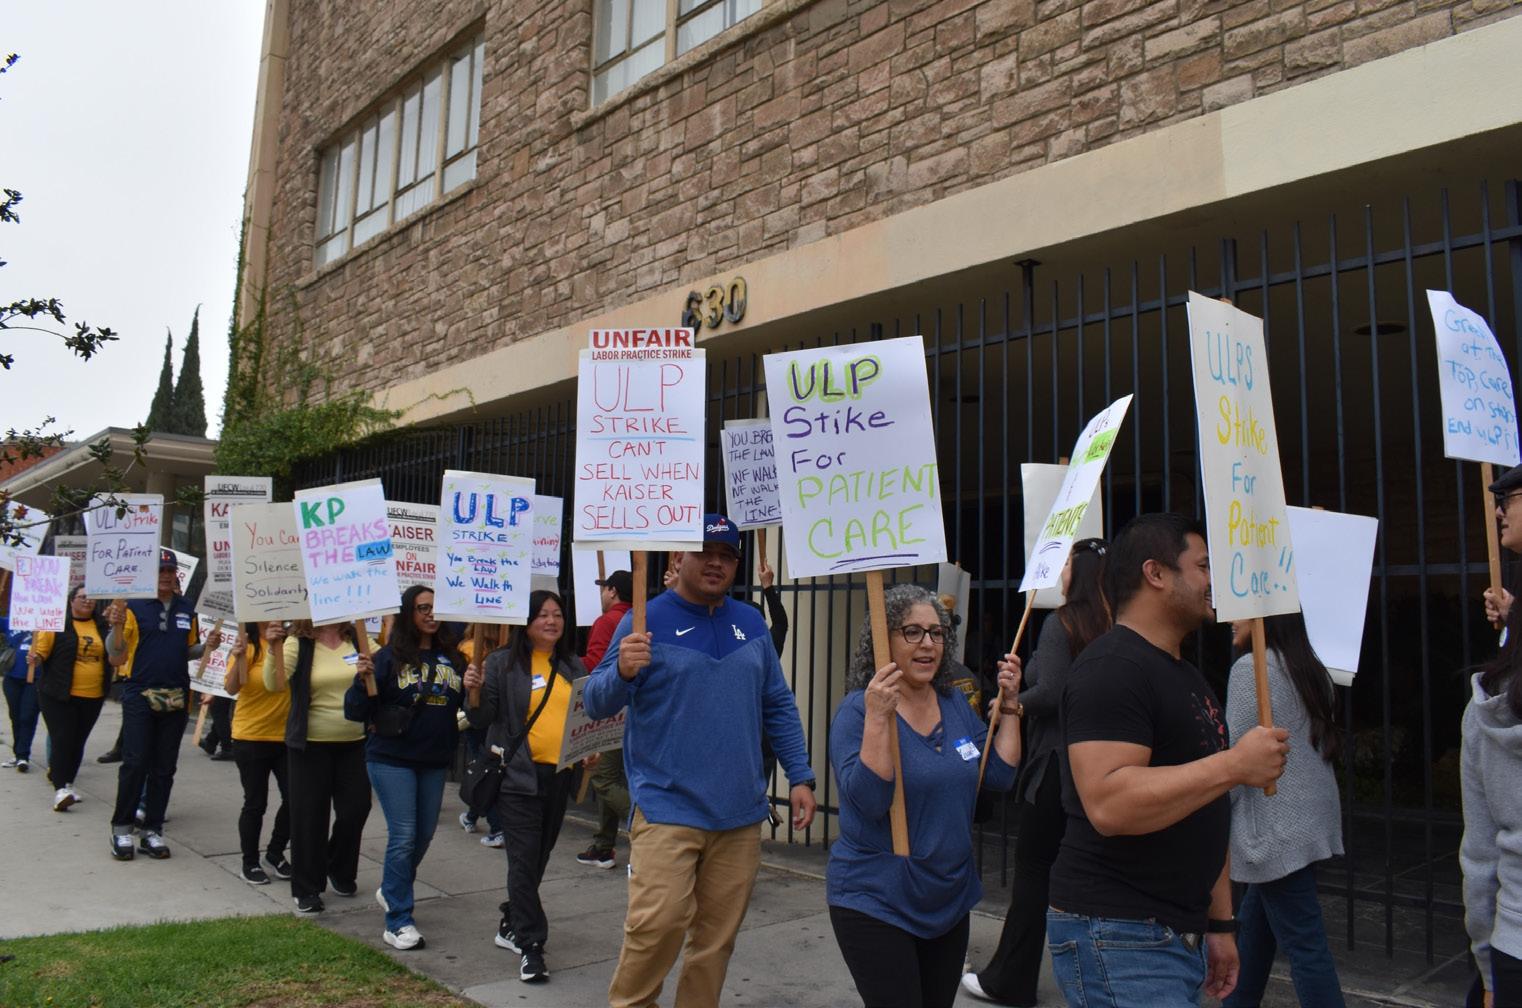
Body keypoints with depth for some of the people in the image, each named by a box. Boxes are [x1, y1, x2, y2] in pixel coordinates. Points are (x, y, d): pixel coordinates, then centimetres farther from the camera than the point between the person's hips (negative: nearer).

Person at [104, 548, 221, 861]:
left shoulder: (187, 608, 10)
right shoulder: (134, 606, -3)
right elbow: (117, 658, -4)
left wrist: (207, 645, -2)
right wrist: (117, 626, -21)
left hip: (176, 698, 4)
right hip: (140, 695, -4)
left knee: (164, 767, 8)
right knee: (135, 763, -6)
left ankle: (152, 830, 16)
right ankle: (122, 829, 10)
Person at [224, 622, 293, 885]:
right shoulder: (247, 647, -9)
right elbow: (231, 688, -16)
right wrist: (238, 658, -32)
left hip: (287, 736, 3)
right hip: (251, 738, -3)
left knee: (294, 798, 4)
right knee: (255, 803, 8)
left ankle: (275, 854, 27)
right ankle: (250, 863, 25)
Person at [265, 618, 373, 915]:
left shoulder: (359, 640, 0)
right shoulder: (298, 643, -7)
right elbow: (274, 684, -20)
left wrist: (374, 673, -26)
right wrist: (274, 649, -37)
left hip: (353, 743, 3)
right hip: (311, 745, -3)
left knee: (355, 810, 9)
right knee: (309, 816, 4)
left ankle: (340, 871, 36)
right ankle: (307, 889, 20)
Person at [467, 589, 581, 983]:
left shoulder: (573, 667, 10)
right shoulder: (502, 663, -4)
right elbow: (481, 718, -7)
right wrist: (474, 693, -25)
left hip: (559, 776, 5)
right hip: (518, 776, -5)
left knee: (538, 858, 15)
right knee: (524, 860, -6)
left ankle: (512, 924, 33)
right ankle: (530, 945, 3)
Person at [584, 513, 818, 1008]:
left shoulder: (751, 623, 9)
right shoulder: (647, 620, -5)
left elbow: (779, 706, 16)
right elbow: (596, 703, -10)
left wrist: (800, 776, 9)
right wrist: (622, 672, -30)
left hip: (740, 814, 5)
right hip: (667, 808, -4)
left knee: (718, 935, 11)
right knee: (658, 924, -10)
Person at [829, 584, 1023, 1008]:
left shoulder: (955, 704, 4)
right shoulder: (859, 710, -15)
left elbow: (999, 776, 3)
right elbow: (868, 801, -25)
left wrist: (1009, 705, -2)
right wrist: (878, 717, -33)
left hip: (950, 901, 7)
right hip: (877, 904, -6)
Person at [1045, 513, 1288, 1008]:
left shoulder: (1186, 676, 16)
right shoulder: (1113, 668, -16)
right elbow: (1108, 805, -28)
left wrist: (1219, 922, 18)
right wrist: (1234, 765, -23)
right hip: (1117, 937, -9)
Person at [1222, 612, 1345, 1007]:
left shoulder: (1251, 667, -14)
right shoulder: (1308, 668, 12)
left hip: (1278, 827, -9)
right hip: (1311, 820, 9)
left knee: (1304, 946, -4)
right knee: (1254, 924, 20)